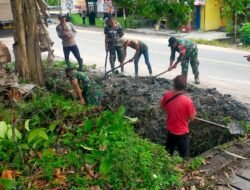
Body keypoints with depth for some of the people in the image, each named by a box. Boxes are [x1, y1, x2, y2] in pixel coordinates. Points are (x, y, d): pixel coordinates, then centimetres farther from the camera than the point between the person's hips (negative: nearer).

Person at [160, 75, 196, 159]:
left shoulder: (167, 95, -16)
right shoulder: (187, 100, -29)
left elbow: (162, 106, 4)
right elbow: (191, 118, -16)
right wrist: (194, 112, 3)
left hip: (170, 130, 5)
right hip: (182, 132, -4)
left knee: (168, 153, 27)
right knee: (184, 155, 16)